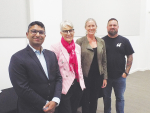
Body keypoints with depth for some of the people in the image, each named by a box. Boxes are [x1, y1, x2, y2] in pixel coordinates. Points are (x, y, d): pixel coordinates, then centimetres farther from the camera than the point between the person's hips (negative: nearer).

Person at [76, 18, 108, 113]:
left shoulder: (101, 42, 6)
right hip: (85, 76, -3)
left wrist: (105, 77, 6)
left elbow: (104, 61, 8)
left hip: (98, 77, 4)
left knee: (94, 101, 16)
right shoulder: (80, 41, -5)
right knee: (85, 101, 8)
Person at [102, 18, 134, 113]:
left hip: (120, 77, 0)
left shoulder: (124, 41, -1)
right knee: (106, 97, 16)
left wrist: (126, 72, -5)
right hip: (105, 76, 1)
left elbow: (130, 57, 1)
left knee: (120, 98, 13)